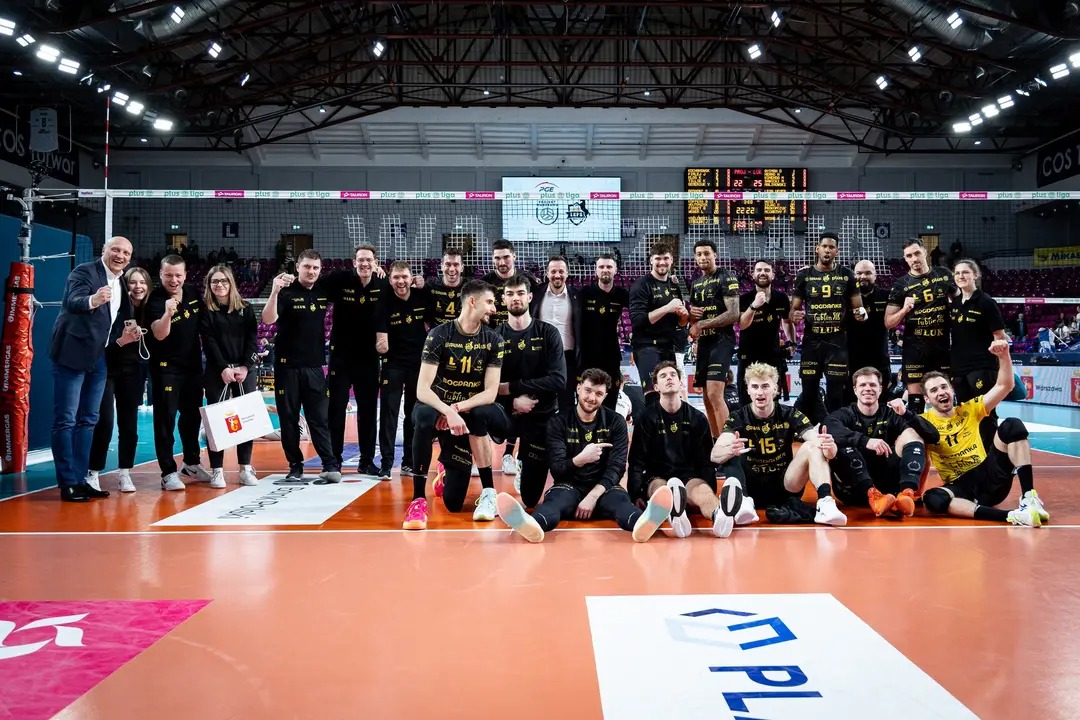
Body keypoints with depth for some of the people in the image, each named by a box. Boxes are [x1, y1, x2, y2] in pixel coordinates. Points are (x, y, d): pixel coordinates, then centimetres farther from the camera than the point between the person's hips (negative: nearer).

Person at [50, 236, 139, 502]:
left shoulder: (121, 285, 13)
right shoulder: (84, 271, -9)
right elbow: (73, 302, -28)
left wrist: (122, 339, 2)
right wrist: (93, 300, -48)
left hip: (98, 359, 8)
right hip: (72, 354, -8)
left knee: (87, 420, 12)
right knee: (65, 420, -4)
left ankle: (80, 479, 19)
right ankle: (67, 483, 0)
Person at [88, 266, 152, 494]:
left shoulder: (149, 310, -1)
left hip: (132, 372, 4)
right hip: (107, 369, -4)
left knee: (129, 424, 5)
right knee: (104, 423, -8)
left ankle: (124, 474, 13)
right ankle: (93, 474, 3)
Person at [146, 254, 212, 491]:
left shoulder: (194, 294, 2)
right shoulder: (156, 300, -15)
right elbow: (159, 334, -29)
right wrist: (167, 313, -46)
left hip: (193, 364, 6)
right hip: (166, 367, -6)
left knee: (193, 416, 16)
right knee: (165, 418, -5)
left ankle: (191, 464, 31)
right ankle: (168, 472, -1)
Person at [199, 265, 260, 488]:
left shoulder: (245, 308, 8)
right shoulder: (205, 310, 3)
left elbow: (252, 340, 2)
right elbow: (209, 342, -5)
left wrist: (246, 366, -10)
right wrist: (223, 368, -16)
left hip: (245, 370, 2)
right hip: (217, 371, -2)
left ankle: (246, 468, 7)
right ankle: (217, 470, 3)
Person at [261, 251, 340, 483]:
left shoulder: (324, 291, 5)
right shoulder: (287, 292, -7)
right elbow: (268, 319, -22)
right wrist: (274, 292, -36)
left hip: (315, 366, 3)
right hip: (288, 366, -2)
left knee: (320, 418, 0)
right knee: (289, 419, 4)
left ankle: (331, 466, -3)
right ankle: (295, 467, 12)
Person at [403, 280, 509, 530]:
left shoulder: (493, 340, -6)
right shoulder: (439, 335, -14)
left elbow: (490, 393, -11)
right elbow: (422, 390, -21)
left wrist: (458, 409, -27)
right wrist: (448, 412, -38)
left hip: (469, 414, 2)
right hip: (439, 407, -1)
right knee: (423, 416, -39)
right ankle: (419, 499, -29)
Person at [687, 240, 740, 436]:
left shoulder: (726, 278, -7)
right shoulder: (696, 283, 16)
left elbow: (733, 314, -16)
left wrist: (701, 324, -15)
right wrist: (691, 314, 1)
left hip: (722, 340, -8)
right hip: (704, 342, 8)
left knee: (715, 394, -19)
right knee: (707, 397, 10)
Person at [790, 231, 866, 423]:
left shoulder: (846, 275, 5)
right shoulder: (804, 275, 4)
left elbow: (858, 307, 8)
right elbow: (793, 309, 5)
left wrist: (860, 313, -15)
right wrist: (794, 316, -18)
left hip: (837, 341, 0)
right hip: (812, 341, 0)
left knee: (836, 393, 2)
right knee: (809, 392, 4)